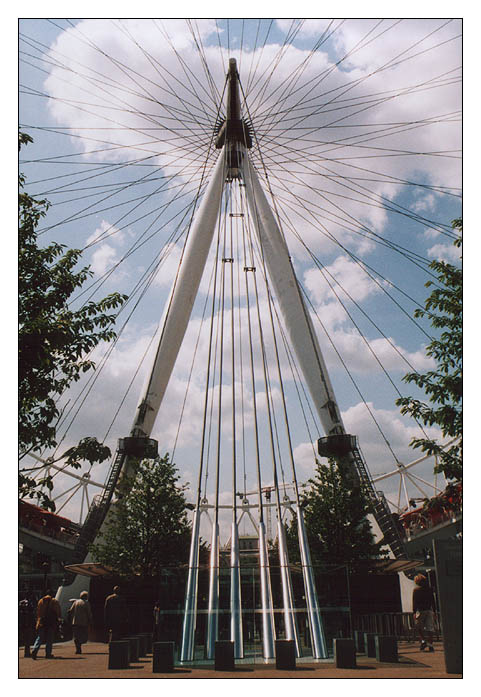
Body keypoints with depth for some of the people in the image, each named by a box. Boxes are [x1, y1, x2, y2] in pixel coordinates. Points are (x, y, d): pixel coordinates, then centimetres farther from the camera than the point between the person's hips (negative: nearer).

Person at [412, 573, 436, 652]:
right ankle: (430, 645, 1)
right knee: (430, 628, 4)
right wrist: (433, 611, 17)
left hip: (420, 610, -3)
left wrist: (414, 612, -5)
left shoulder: (416, 589, -2)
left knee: (419, 627, 11)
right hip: (429, 610, 3)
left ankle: (423, 641, -6)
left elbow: (414, 602, -6)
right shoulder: (429, 589, 8)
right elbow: (433, 601, 11)